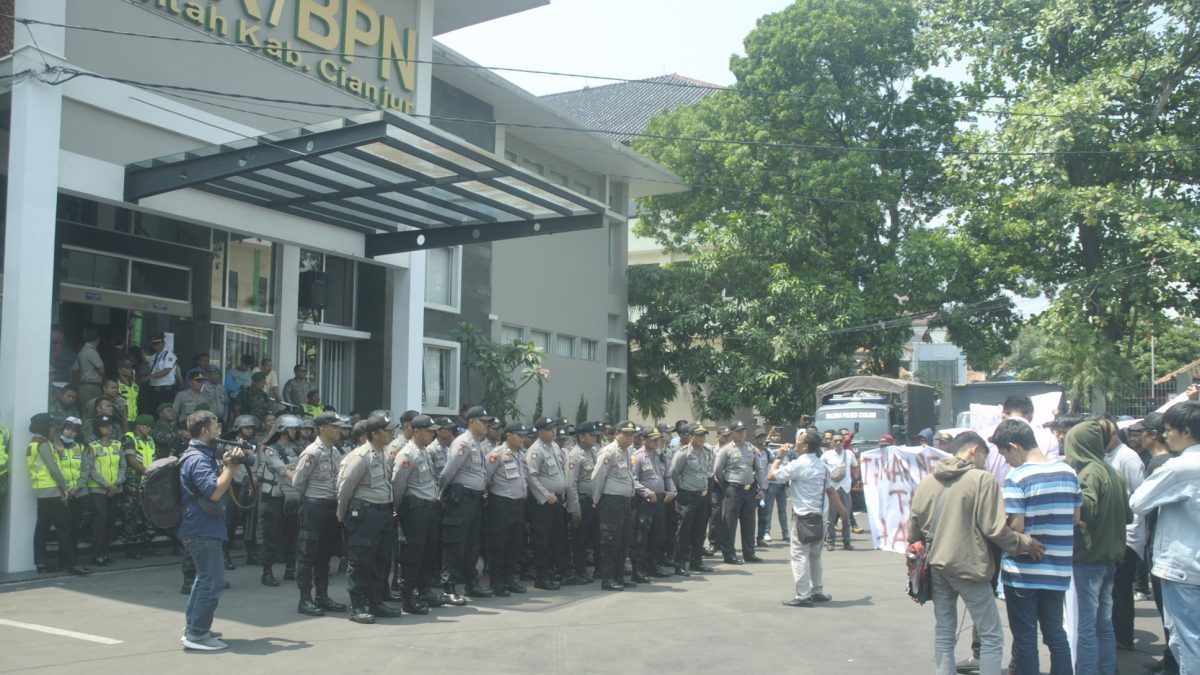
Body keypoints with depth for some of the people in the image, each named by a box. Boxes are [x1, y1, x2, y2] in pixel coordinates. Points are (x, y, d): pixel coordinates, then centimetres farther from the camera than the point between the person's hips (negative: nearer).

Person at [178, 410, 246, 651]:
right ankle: (197, 635, -5)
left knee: (205, 577, 20)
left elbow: (219, 485, 19)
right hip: (203, 529, -11)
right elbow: (215, 492, -29)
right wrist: (230, 467, -19)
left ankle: (194, 627, 28)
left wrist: (228, 465, 5)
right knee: (213, 581, -9)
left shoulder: (205, 456, 16)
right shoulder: (198, 460, -18)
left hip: (201, 527, 11)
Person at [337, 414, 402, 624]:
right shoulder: (361, 456, -15)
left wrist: (390, 509, 16)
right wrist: (343, 515, -3)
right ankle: (357, 607, 5)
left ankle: (375, 602, 24)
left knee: (381, 560, 13)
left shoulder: (384, 456, 10)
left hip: (384, 511, 9)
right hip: (364, 512, -9)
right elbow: (345, 486, -12)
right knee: (360, 561, -2)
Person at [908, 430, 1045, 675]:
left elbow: (913, 531, 10)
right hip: (968, 566, -6)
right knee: (992, 636, 5)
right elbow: (994, 529, -14)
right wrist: (1026, 543, 0)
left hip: (936, 567, 6)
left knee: (943, 634, 13)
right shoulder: (983, 479, -10)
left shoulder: (927, 481, 6)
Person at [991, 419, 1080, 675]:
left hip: (1023, 571, -6)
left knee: (1025, 637, 6)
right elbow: (1076, 517, 11)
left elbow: (1015, 527, -20)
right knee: (1056, 633, 17)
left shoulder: (1017, 477, -17)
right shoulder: (1068, 472, 3)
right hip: (1058, 570, 6)